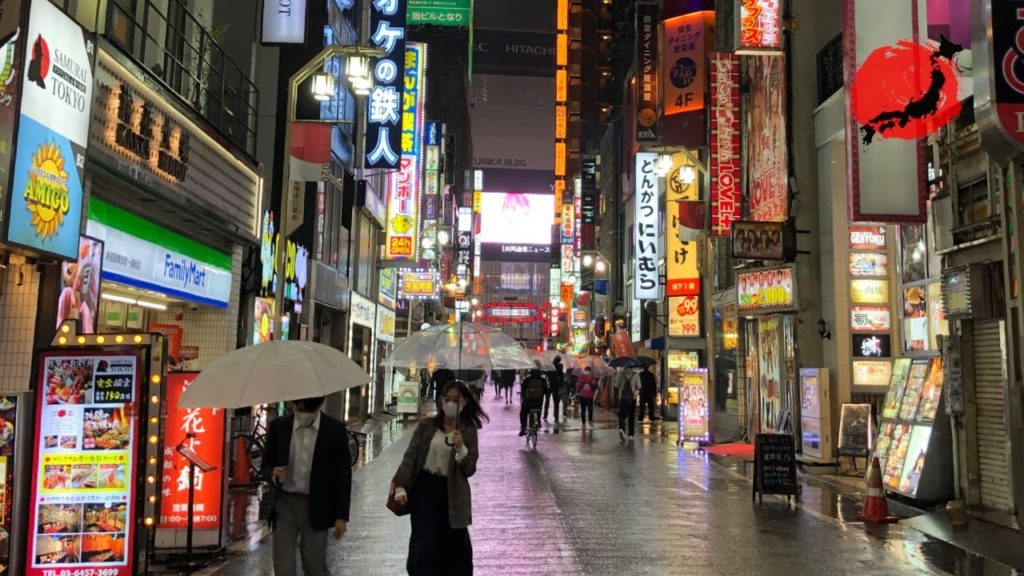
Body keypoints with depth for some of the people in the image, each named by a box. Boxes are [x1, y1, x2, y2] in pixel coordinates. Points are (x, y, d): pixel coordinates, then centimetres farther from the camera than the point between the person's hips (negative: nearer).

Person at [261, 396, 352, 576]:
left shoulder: (335, 430, -5)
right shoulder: (278, 427, 0)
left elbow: (343, 475, -2)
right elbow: (265, 465, 8)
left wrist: (341, 516, -4)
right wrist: (273, 474, -17)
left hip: (316, 508, -1)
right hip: (284, 505, 1)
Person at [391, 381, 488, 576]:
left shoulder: (468, 431, -1)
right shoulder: (427, 424, -1)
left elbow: (470, 469, -5)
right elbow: (411, 456, -1)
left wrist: (461, 448, -23)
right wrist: (401, 487, -9)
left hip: (452, 493, 1)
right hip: (424, 488, 0)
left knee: (456, 546, 9)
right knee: (424, 545, -3)